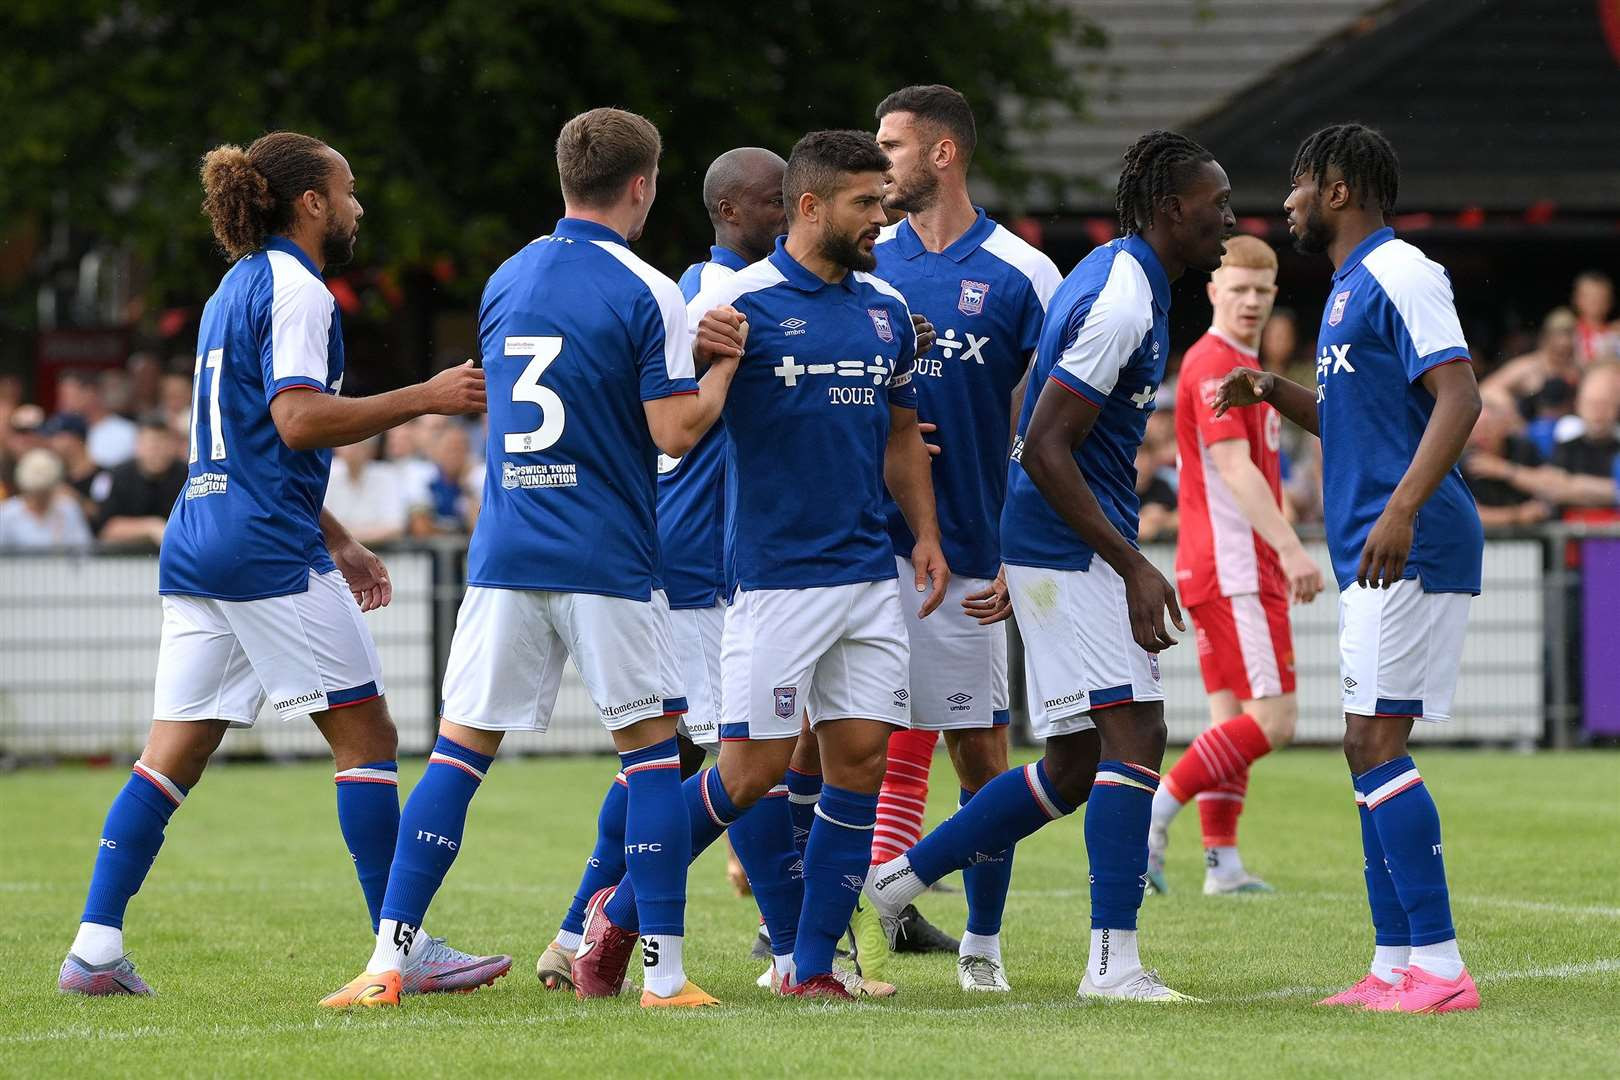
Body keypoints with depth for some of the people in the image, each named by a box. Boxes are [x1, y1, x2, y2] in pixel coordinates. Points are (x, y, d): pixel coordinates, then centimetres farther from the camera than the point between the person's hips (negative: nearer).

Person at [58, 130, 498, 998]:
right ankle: (403, 952, -3)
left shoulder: (237, 288, 21)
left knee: (173, 755, 6)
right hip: (268, 552, -9)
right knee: (367, 737, -3)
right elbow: (298, 421, -20)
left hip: (196, 550, 9)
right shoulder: (295, 289, -8)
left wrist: (337, 542, 29)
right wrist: (423, 398, -16)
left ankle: (94, 950, -1)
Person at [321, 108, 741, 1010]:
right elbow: (676, 431, -11)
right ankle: (665, 974, 3)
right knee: (651, 746, 6)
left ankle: (389, 961, -3)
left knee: (461, 748, 5)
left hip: (505, 557, 4)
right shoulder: (646, 293, -8)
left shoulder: (505, 282, 11)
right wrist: (723, 365, 6)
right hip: (610, 563, -4)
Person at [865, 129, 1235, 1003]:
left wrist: (1019, 570, 24)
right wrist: (1135, 568, -19)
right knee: (1136, 731, -14)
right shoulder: (1120, 303, -17)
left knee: (1076, 767, 10)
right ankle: (1113, 961, -15)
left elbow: (1037, 431, 21)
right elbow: (1043, 449, -20)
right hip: (1071, 548, -10)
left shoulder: (1116, 279, 15)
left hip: (1050, 547, 10)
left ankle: (895, 879, 17)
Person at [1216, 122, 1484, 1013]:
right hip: (1374, 561, 10)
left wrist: (1402, 509, -31)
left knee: (1376, 746, -13)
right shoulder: (1350, 287, 20)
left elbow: (1459, 397, -21)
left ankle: (1440, 966, -14)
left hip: (1412, 555, -10)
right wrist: (1274, 393, 15)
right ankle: (1395, 967, 12)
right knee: (1370, 749, 10)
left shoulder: (1400, 275, -11)